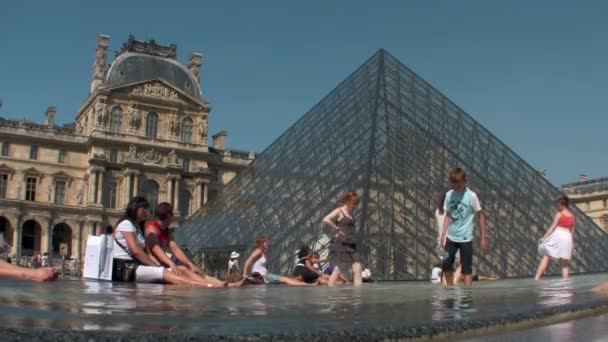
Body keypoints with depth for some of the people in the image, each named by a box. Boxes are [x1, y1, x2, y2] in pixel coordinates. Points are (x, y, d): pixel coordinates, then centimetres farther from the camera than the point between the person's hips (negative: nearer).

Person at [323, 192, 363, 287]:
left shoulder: (350, 212, 16)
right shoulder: (339, 211, -6)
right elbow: (325, 220, -19)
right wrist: (337, 228, -12)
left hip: (350, 244, 8)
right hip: (340, 243, -8)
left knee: (357, 268, 1)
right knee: (337, 270, -8)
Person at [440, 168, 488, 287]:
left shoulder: (471, 196, -10)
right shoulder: (449, 195, 3)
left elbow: (480, 216, -4)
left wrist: (483, 237, -4)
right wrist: (443, 233, 5)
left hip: (465, 238, -4)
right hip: (451, 237, 4)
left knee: (466, 268, 0)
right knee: (446, 265, 6)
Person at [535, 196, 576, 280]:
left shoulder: (559, 214, -4)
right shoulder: (572, 216, 11)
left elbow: (553, 227, -9)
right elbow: (572, 231, 14)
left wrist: (544, 237, -8)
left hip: (557, 236, -4)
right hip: (567, 238, 4)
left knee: (546, 257, -1)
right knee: (565, 263, 9)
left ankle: (537, 278, -10)